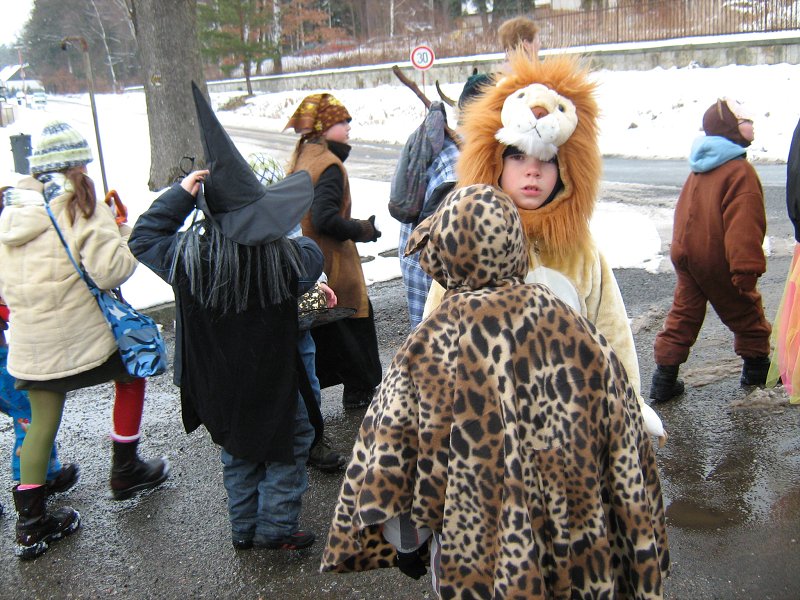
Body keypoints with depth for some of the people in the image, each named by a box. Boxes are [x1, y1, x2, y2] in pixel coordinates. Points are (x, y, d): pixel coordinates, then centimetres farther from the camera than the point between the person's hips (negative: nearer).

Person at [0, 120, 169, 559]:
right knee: (131, 375, 21)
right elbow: (108, 270, -20)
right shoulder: (80, 205, -13)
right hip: (82, 339, -6)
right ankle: (125, 470, 29)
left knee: (42, 423, 16)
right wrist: (130, 236, -3)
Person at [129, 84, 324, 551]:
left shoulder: (185, 255, -18)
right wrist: (295, 240, 17)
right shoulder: (283, 256, -23)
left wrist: (180, 193, -1)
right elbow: (313, 259, 0)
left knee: (237, 454, 23)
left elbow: (143, 237, 2)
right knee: (290, 446, 18)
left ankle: (244, 528, 35)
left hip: (216, 384, 4)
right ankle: (277, 526, 22)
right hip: (273, 379, -3)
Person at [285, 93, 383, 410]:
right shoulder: (329, 164, -19)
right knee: (353, 321, 8)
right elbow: (325, 219, -28)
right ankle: (360, 389, 20)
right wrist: (363, 230, -15)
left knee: (315, 329, 17)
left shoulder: (300, 156, 10)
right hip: (332, 265, -9)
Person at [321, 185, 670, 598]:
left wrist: (407, 540, 1)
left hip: (484, 558, -2)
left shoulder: (432, 346, -20)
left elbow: (387, 453, -15)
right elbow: (624, 447, -6)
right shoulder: (571, 327, -13)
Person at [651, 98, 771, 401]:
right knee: (746, 310, 14)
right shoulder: (740, 171, -16)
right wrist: (747, 270, -25)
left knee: (683, 314, 10)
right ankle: (756, 364, 31)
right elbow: (744, 225, -24)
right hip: (718, 262, -7)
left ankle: (664, 378, 7)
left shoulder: (699, 167, 11)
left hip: (685, 255, 7)